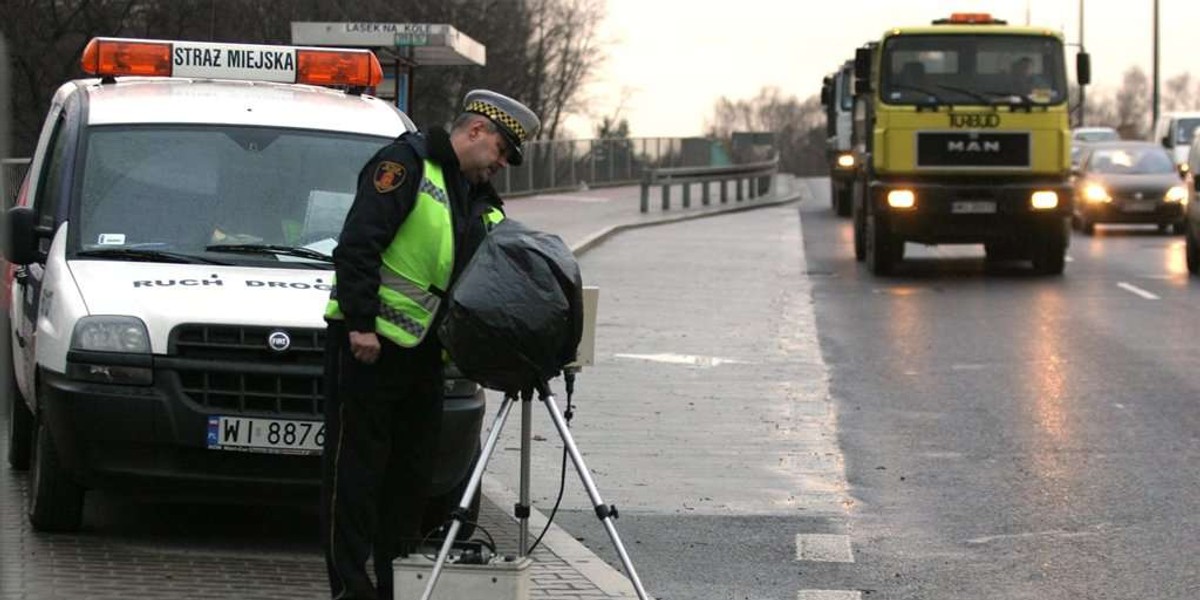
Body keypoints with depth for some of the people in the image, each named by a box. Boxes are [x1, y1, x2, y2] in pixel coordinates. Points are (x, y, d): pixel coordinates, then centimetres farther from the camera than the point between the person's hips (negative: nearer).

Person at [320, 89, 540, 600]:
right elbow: (357, 245, -17)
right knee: (356, 467, -6)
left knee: (412, 470, 11)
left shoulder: (478, 198, 18)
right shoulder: (406, 163, -9)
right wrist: (361, 324, -22)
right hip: (366, 342, -9)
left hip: (420, 348, 9)